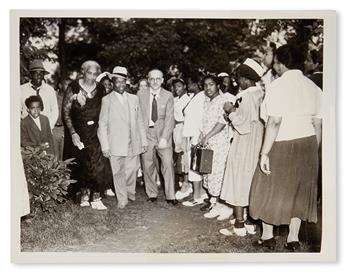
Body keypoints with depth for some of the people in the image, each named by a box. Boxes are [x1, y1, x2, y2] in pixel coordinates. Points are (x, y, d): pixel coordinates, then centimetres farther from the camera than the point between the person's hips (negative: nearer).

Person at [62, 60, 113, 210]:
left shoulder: (101, 89, 3)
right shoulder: (74, 87, -4)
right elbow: (65, 111, -5)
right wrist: (73, 133, -11)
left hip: (95, 133, 1)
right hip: (78, 133, -1)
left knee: (98, 163, -6)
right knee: (82, 165, 6)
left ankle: (95, 197, 1)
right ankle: (85, 193, 22)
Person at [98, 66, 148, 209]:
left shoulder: (134, 98, 12)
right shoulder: (106, 100, 0)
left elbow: (139, 121, 14)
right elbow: (102, 125, -2)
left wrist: (143, 141, 10)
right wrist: (105, 146, -8)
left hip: (133, 144, 3)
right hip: (116, 145, -3)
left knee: (132, 171, 9)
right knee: (118, 173, 4)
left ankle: (131, 194, 32)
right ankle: (122, 200, 19)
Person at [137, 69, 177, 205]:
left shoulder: (168, 96, 1)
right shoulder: (141, 94, 4)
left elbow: (170, 118, -5)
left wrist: (164, 137, -15)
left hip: (163, 134, -1)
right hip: (146, 134, 1)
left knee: (168, 164, -7)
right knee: (147, 166, 5)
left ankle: (170, 196, 4)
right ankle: (152, 194, 21)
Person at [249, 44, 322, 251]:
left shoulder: (279, 85, -12)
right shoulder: (313, 87, 7)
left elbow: (274, 122, -19)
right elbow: (318, 124, 6)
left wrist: (264, 153, -17)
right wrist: (313, 152, 15)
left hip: (282, 145, -6)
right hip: (308, 144, 6)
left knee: (270, 189, 10)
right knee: (299, 190, 15)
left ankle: (267, 236, 20)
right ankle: (293, 239, 21)